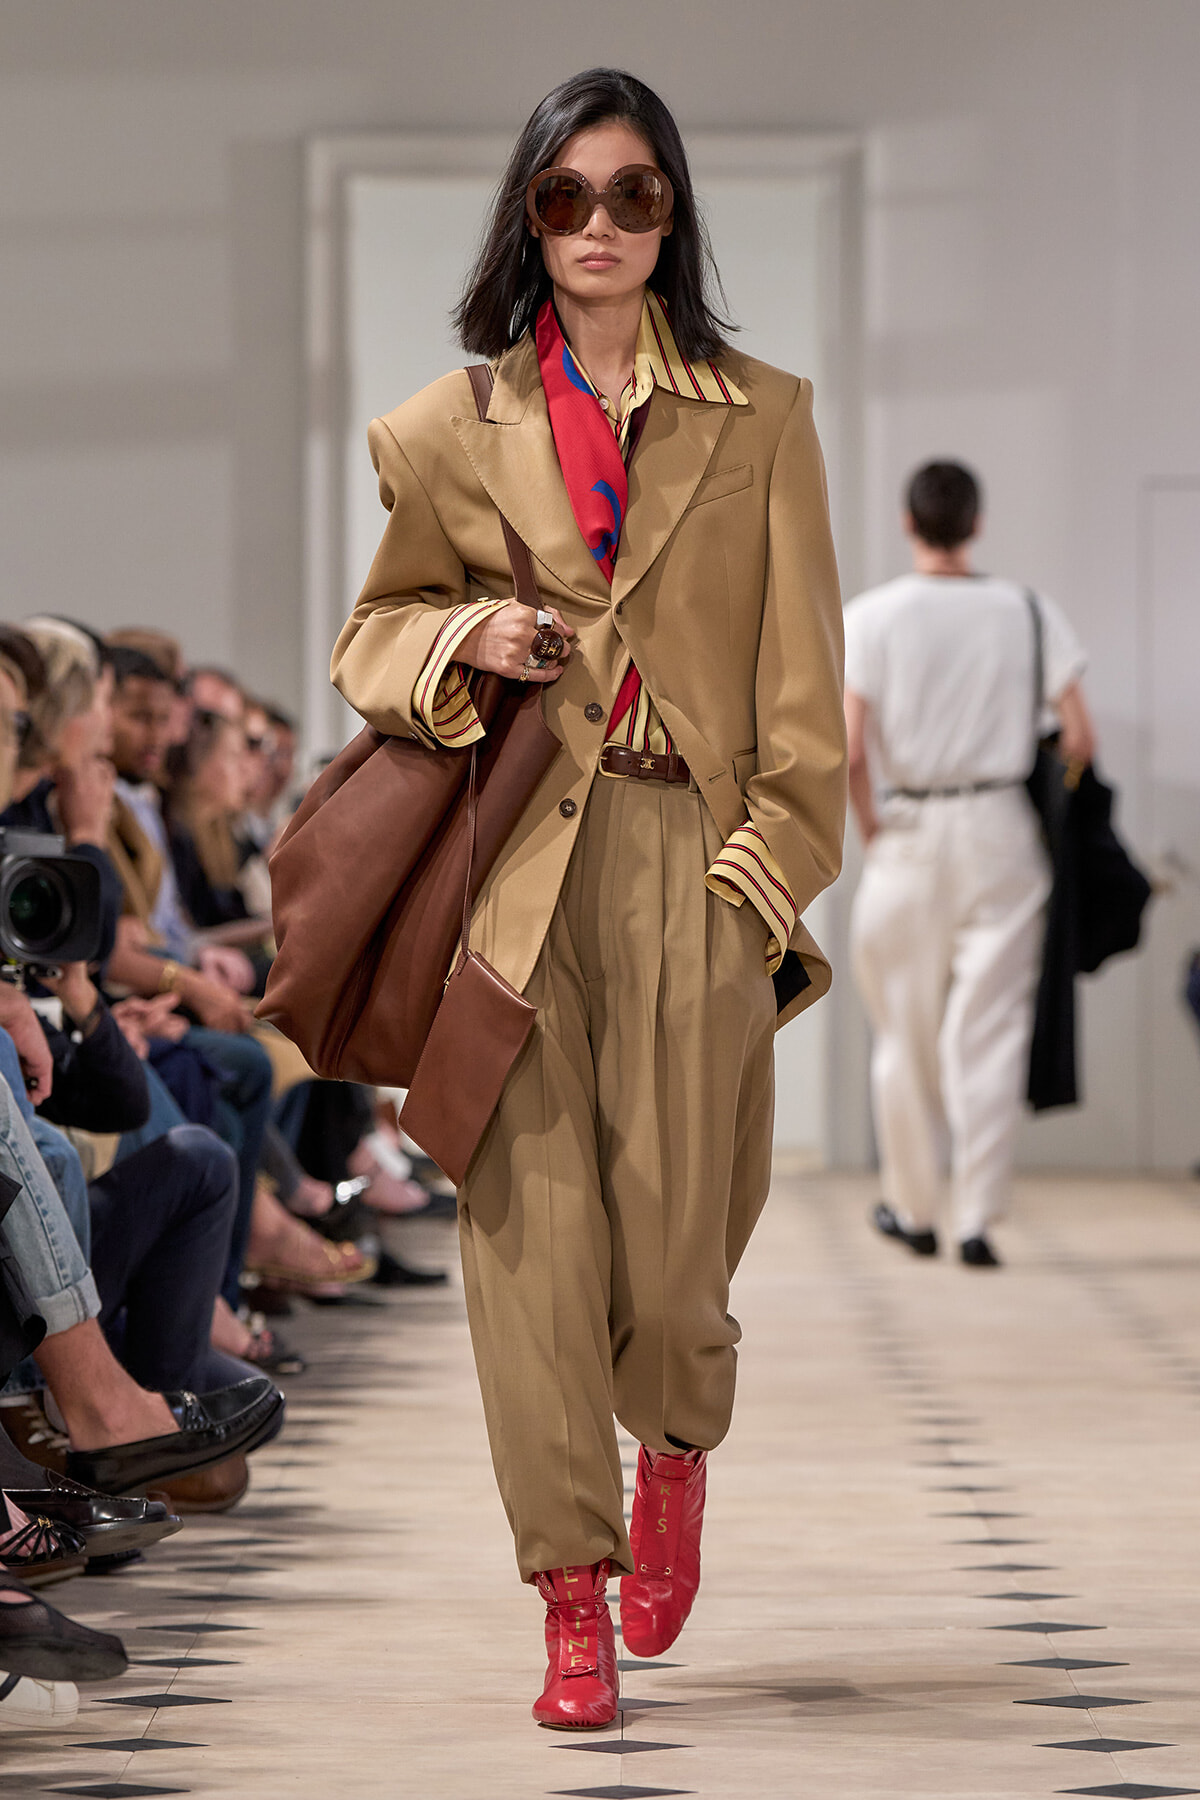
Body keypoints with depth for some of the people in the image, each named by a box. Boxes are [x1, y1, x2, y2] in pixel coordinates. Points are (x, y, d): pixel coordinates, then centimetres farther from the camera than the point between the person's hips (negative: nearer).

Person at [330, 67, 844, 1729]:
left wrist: (774, 865, -4)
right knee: (531, 1217, -5)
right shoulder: (453, 428, 9)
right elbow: (375, 631, 17)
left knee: (671, 1225, -3)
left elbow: (800, 674, 6)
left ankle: (678, 1447, 32)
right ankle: (574, 1596, 3)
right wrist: (464, 640, -5)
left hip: (692, 859, -1)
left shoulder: (762, 420, 8)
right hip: (517, 855, 1)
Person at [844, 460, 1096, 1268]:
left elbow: (849, 749, -12)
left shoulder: (872, 616, -5)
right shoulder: (1028, 611, -1)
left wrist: (871, 828, 2)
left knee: (906, 1033, 12)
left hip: (908, 835, 0)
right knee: (989, 1029, 2)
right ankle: (978, 1218, -3)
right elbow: (1080, 740, -4)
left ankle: (915, 1209, 22)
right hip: (1002, 833, 0)